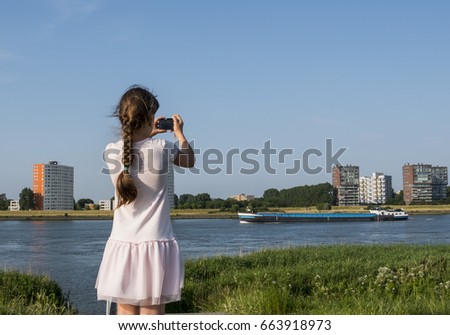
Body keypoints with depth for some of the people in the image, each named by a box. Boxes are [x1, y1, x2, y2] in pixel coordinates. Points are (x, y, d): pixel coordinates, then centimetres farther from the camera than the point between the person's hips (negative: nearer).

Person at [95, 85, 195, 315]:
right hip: (155, 245, -2)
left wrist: (147, 135, 33)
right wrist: (179, 132, 29)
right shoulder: (163, 148, -8)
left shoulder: (111, 152, -2)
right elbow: (190, 161, 15)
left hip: (122, 245, 2)